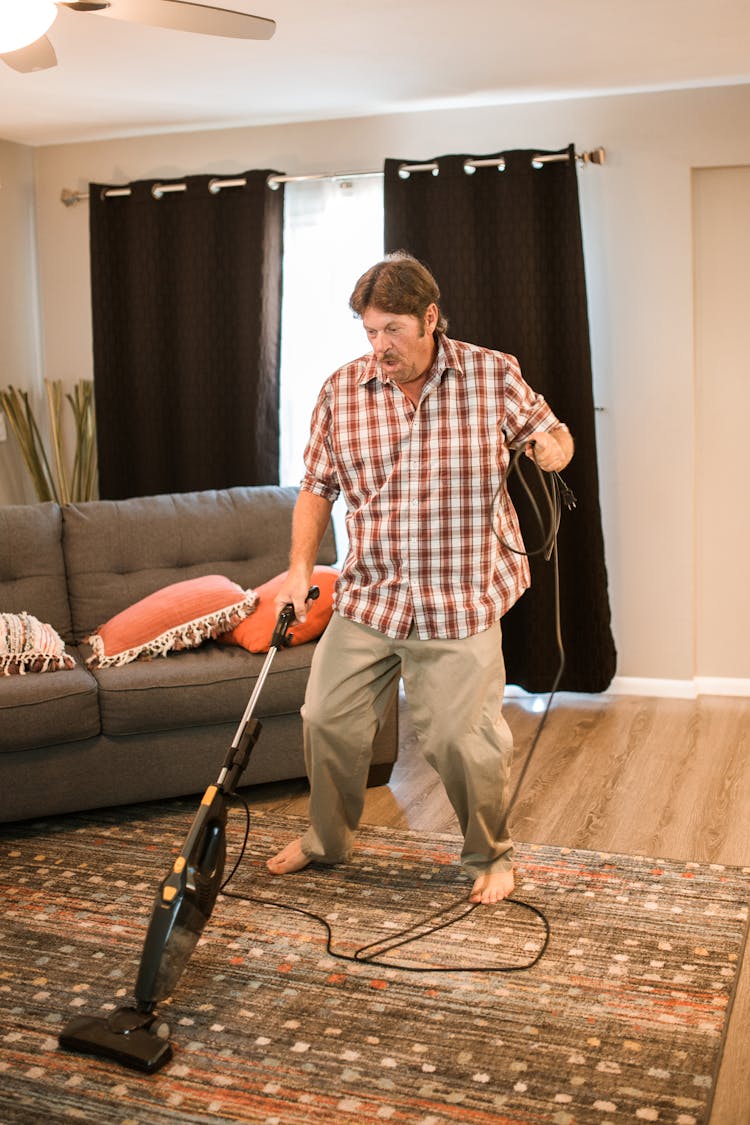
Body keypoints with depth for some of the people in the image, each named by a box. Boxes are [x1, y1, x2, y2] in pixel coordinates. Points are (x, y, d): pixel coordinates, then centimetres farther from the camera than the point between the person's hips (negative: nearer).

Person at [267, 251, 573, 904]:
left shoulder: (494, 375, -4)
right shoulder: (342, 391, 1)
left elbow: (551, 433, 8)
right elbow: (317, 486, 7)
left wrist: (553, 446, -16)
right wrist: (301, 566, -3)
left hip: (461, 602, -3)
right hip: (367, 599, 3)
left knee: (464, 737, 1)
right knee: (328, 720, 9)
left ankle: (491, 857, 28)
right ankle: (327, 840, 35)